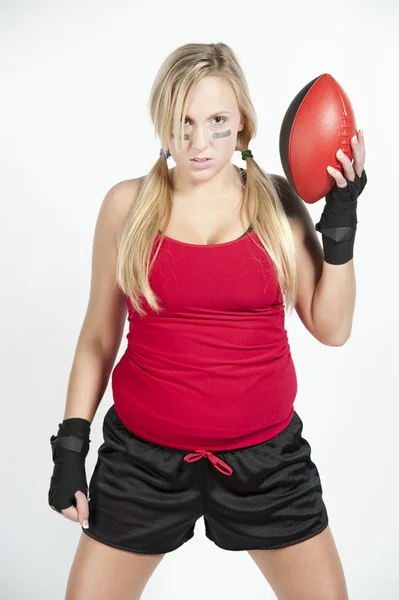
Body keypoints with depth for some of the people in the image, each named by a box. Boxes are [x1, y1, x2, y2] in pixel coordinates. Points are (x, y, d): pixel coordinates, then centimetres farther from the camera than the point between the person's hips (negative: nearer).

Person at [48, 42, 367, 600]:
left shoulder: (277, 200, -2)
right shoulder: (128, 204, -3)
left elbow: (331, 328, -2)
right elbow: (99, 337, 3)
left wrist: (341, 219, -10)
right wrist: (70, 447, 2)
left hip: (266, 455, 1)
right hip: (145, 457, 0)